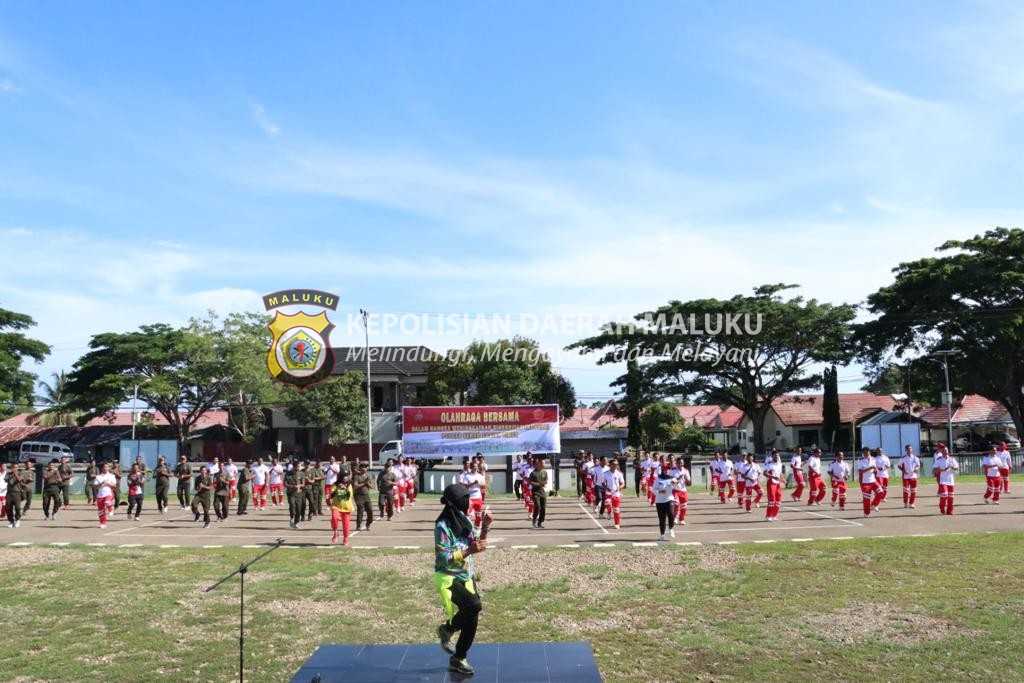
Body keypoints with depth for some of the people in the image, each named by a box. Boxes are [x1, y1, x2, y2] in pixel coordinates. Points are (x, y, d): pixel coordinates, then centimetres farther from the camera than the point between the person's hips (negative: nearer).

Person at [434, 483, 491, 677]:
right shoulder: (442, 526, -19)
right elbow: (444, 559, -22)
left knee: (471, 617, 6)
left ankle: (458, 659, 26)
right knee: (474, 606, -28)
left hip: (466, 576, 8)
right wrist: (469, 551, -30)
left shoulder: (464, 520, 3)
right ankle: (447, 629, -2)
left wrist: (485, 527, -8)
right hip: (448, 577, -8)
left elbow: (477, 543, 9)